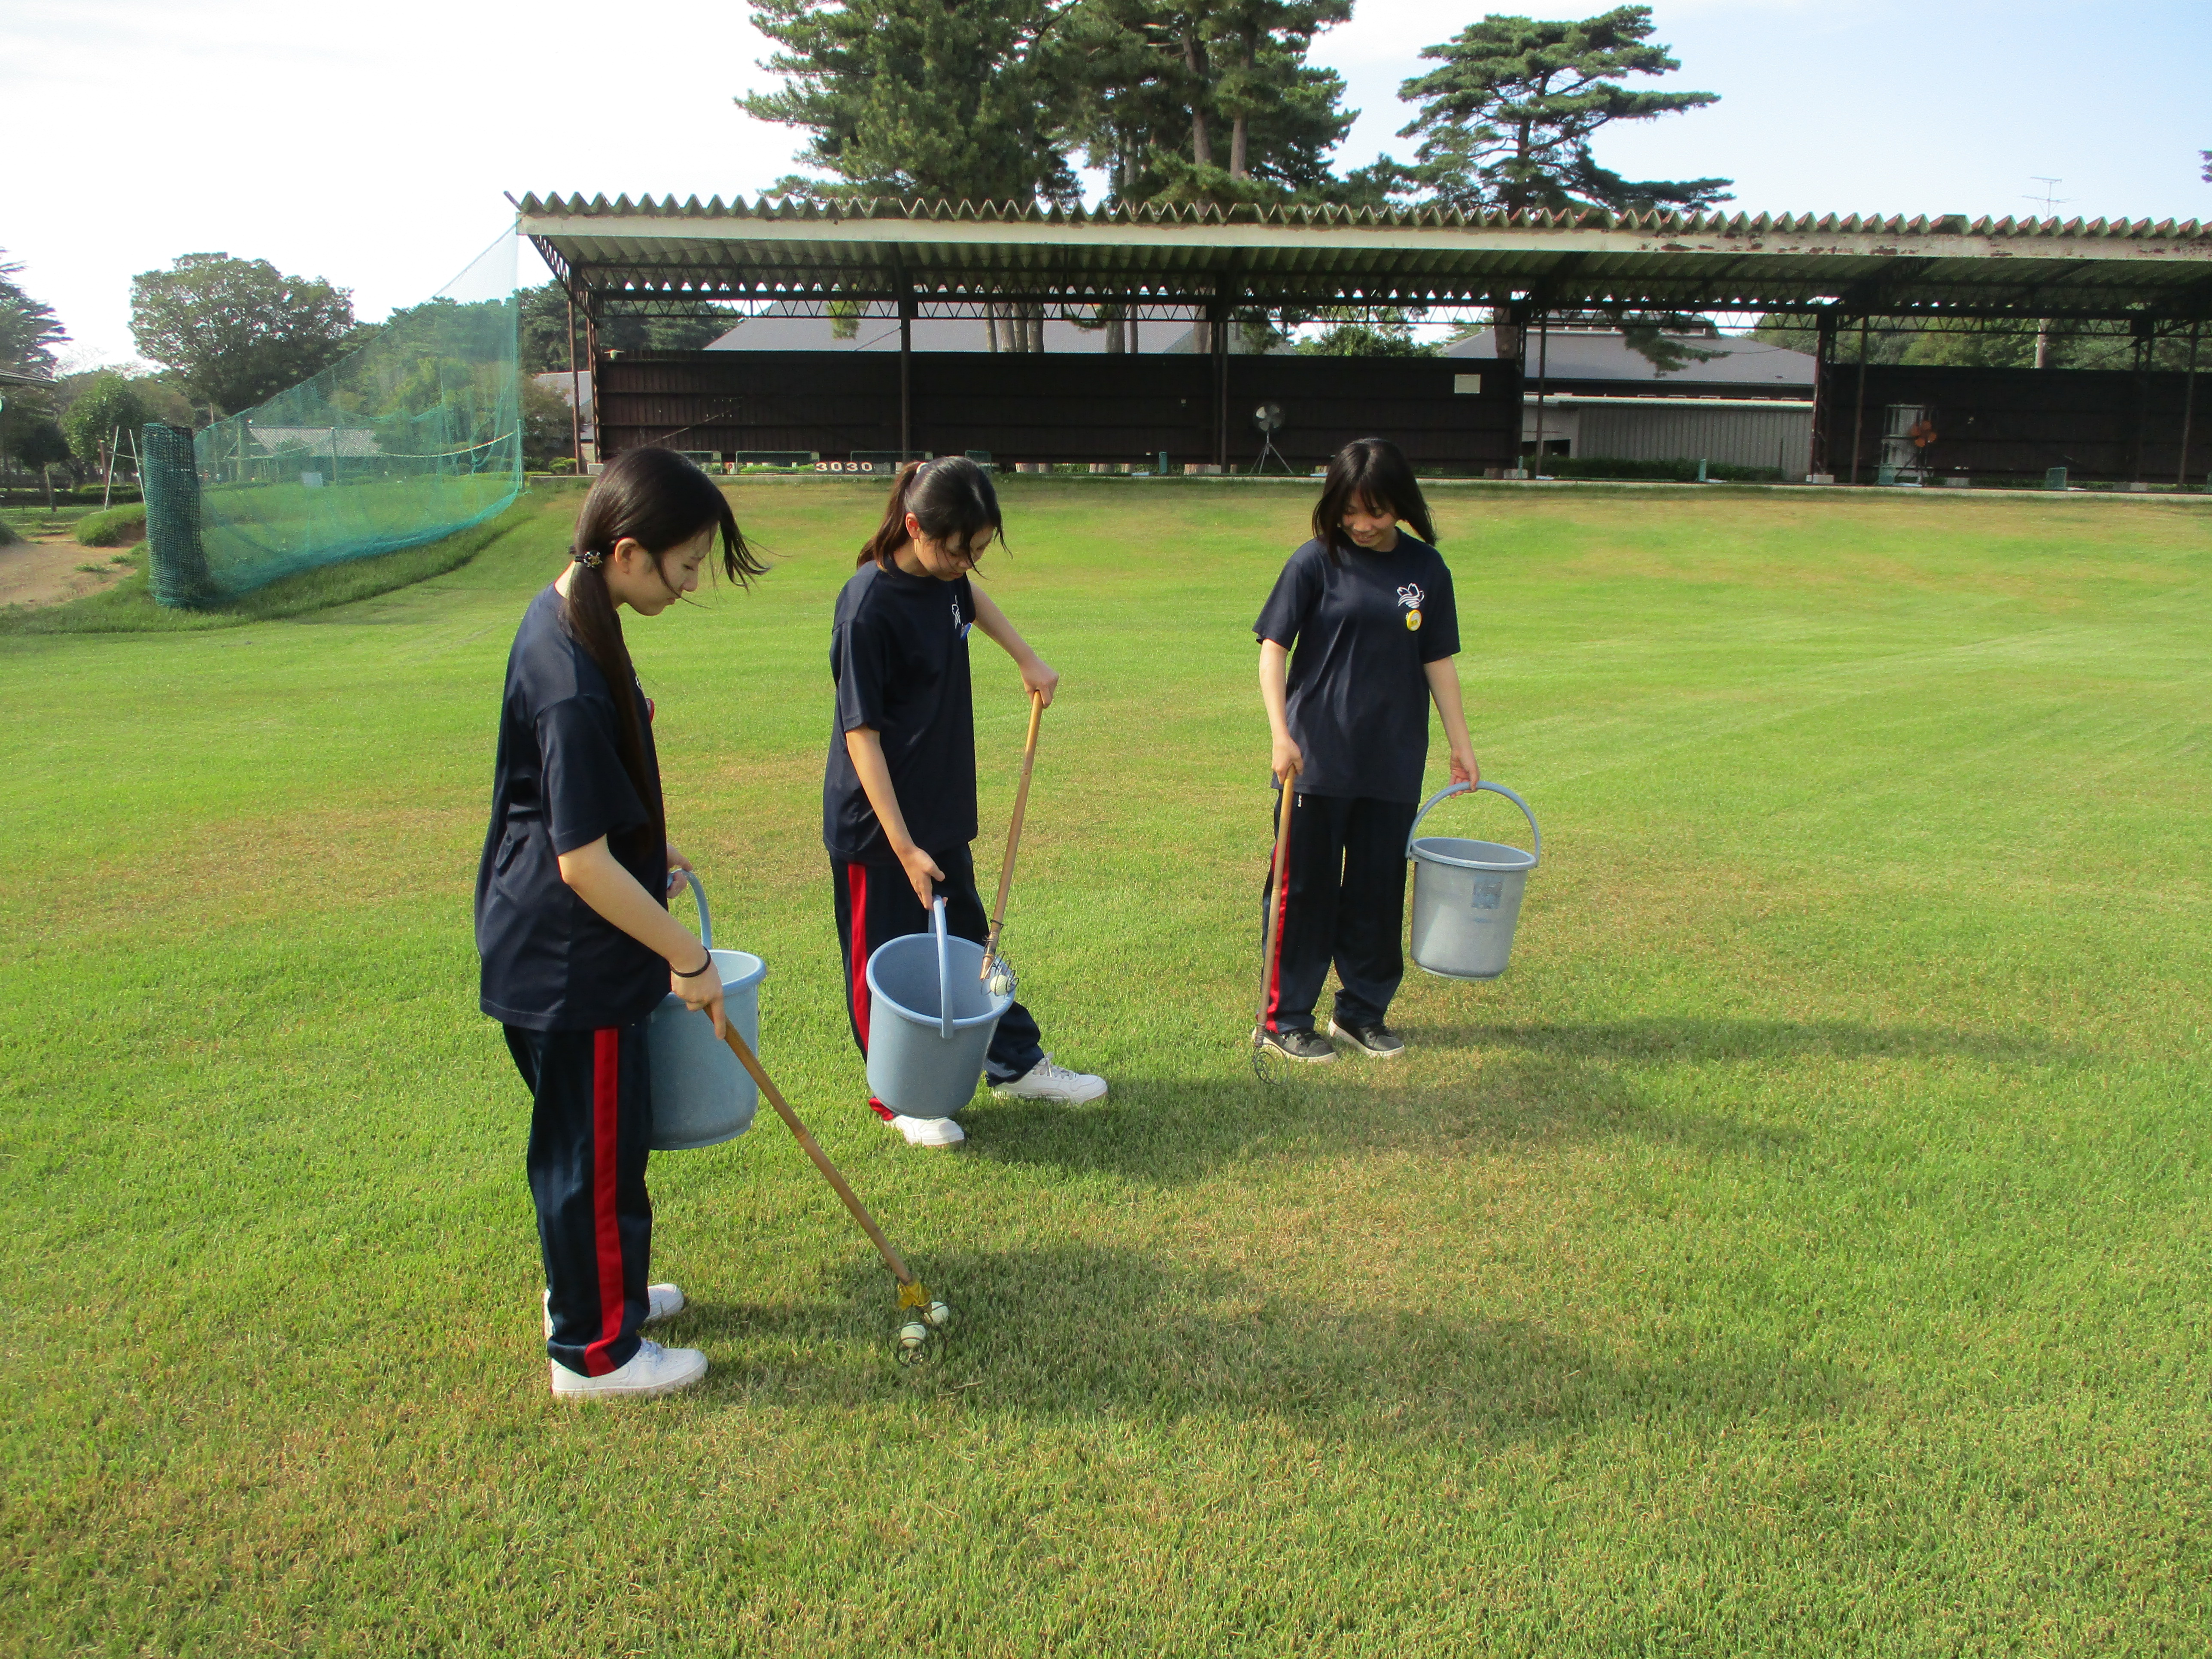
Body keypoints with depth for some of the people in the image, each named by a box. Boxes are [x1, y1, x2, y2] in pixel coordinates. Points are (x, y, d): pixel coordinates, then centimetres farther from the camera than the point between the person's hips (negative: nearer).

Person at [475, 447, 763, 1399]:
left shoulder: (563, 615, 2)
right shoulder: (574, 683, -29)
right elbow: (584, 865, -27)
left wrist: (648, 849, 19)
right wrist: (690, 960, -18)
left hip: (546, 945, 10)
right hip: (572, 963, -10)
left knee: (594, 1136, 25)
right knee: (596, 1150, 8)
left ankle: (596, 1288, 45)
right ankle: (596, 1351, 26)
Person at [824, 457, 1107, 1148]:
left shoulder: (943, 575, 0)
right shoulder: (870, 606, -23)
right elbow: (861, 733, -23)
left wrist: (1026, 657, 18)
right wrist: (903, 846, -24)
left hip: (942, 811, 8)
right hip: (878, 823, -8)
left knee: (968, 941, 20)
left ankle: (1017, 1064, 34)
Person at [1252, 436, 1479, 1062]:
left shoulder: (1426, 570, 5)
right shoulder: (1317, 562, -5)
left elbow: (1438, 661, 12)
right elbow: (1274, 647, -6)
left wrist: (1461, 744, 12)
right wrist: (1281, 734, -17)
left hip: (1394, 765, 4)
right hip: (1318, 758, -3)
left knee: (1379, 891, 11)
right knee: (1305, 888, 4)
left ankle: (1363, 1012, 27)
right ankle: (1286, 1019, 15)